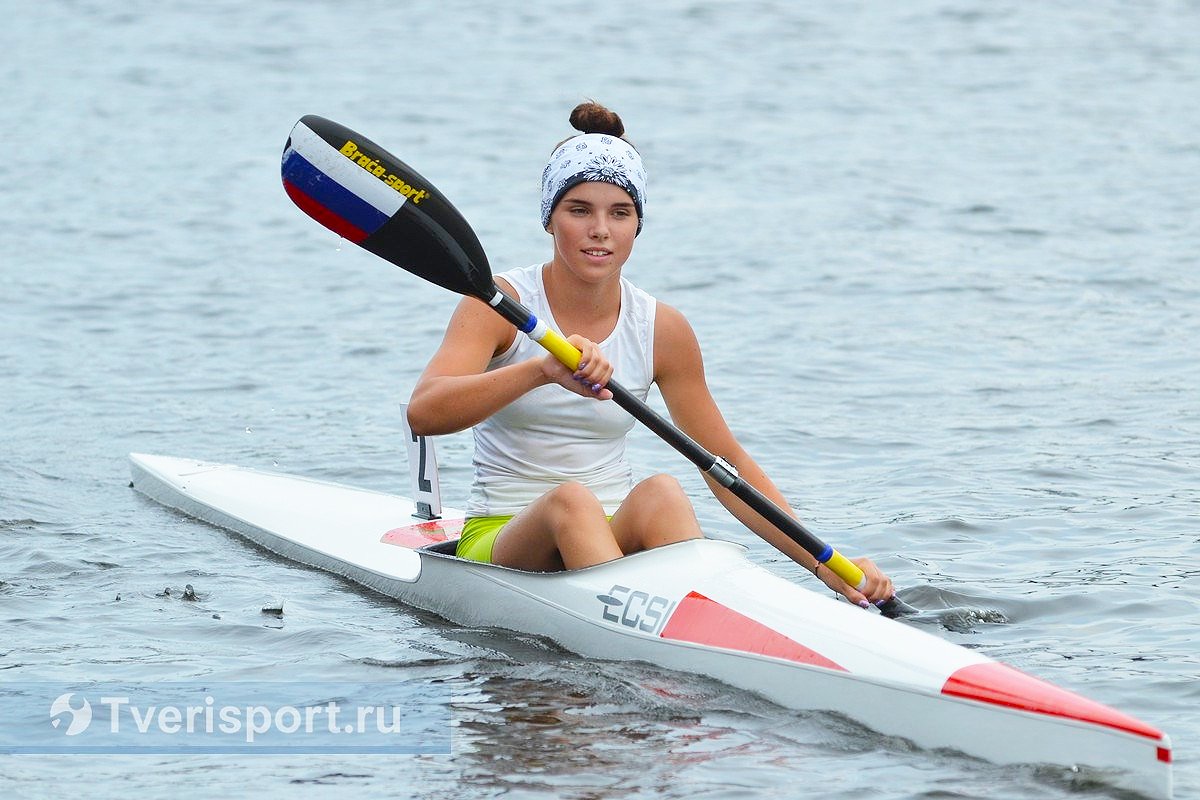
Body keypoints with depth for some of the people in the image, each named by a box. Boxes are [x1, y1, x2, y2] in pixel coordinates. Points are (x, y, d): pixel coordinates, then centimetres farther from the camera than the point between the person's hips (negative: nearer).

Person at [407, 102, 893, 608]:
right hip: (501, 543, -2)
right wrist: (542, 370, -39)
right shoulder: (499, 304, -6)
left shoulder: (662, 331, 4)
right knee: (572, 499, -34)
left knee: (662, 493, -29)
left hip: (617, 543, 3)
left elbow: (727, 465, 8)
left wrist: (825, 565, -3)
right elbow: (423, 413, -23)